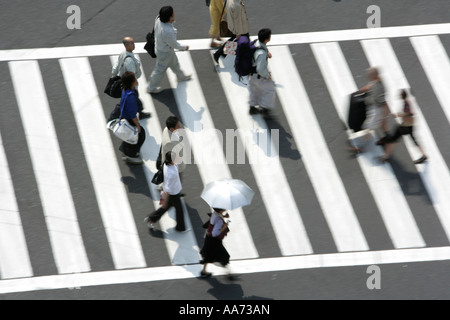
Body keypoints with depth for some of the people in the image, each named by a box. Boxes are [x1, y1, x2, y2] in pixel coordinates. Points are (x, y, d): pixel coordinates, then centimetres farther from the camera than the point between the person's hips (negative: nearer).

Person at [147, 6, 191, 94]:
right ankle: (151, 88, 38)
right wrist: (184, 47, -6)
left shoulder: (158, 20, -21)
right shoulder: (167, 31, -44)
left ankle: (181, 76, 59)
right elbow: (174, 44, -26)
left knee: (174, 63, 32)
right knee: (160, 70, 17)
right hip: (165, 53, -8)